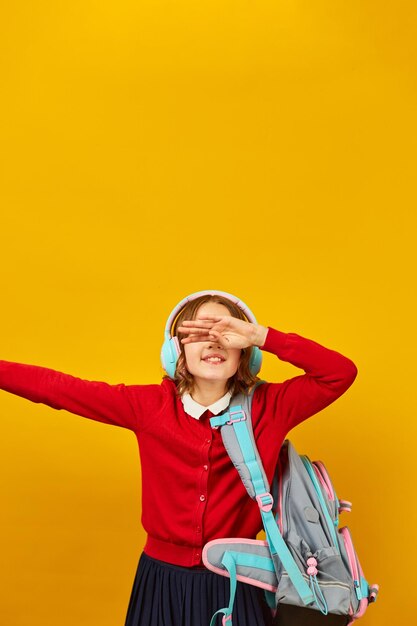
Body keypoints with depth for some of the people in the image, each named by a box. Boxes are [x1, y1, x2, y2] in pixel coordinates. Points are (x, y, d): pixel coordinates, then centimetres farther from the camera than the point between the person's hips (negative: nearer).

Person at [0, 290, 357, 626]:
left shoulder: (269, 407, -7)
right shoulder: (150, 405, -6)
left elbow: (341, 372, -15)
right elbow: (57, 388, -5)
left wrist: (259, 336, -21)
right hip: (163, 580, 1)